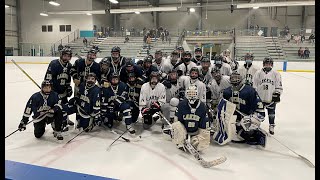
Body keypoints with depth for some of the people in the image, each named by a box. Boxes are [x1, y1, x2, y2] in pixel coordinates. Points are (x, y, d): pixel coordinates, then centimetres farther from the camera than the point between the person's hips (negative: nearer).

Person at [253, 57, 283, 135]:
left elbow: (279, 86, 4)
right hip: (259, 97, 0)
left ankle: (271, 126, 25)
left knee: (271, 113, 9)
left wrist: (277, 94, -6)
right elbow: (254, 85, 3)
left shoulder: (276, 74, 1)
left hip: (271, 98, 0)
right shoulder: (258, 73, 0)